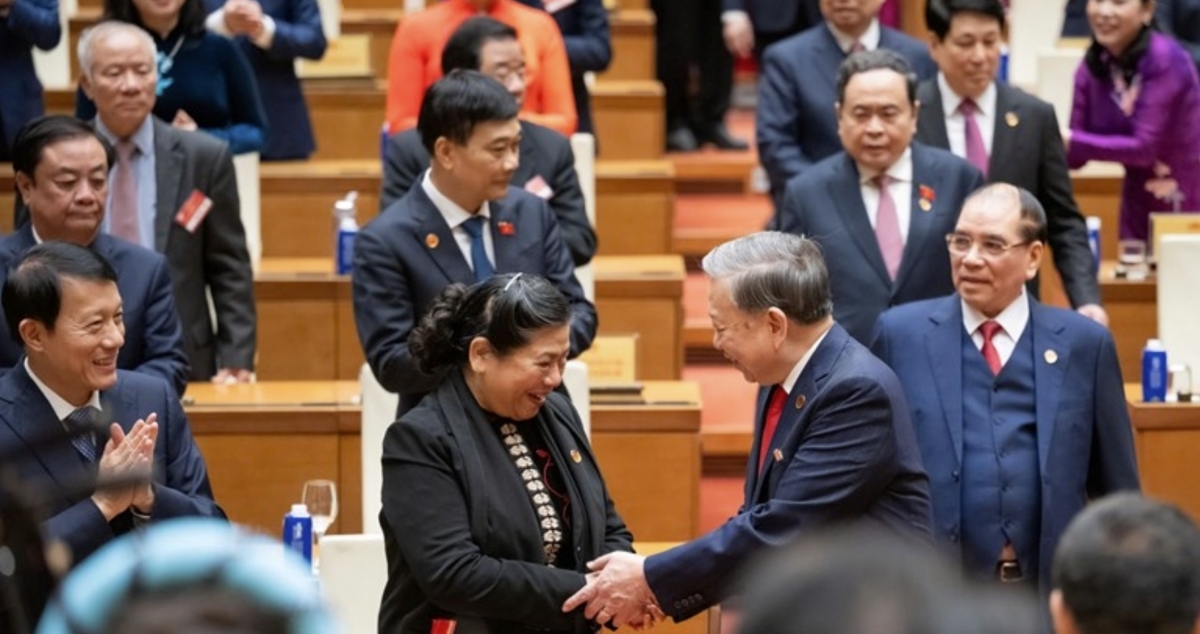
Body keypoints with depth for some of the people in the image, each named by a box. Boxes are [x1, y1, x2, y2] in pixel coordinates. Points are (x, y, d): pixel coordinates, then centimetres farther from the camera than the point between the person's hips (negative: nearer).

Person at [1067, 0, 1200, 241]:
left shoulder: (1165, 59, -19)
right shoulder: (1091, 67, -2)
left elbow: (1144, 146, -24)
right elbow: (1076, 156, -2)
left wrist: (1070, 141, -26)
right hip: (1139, 208, 5)